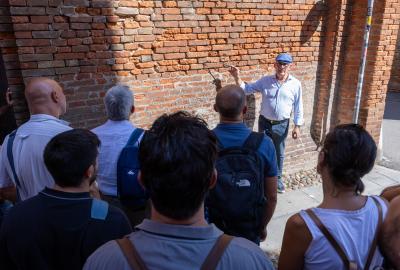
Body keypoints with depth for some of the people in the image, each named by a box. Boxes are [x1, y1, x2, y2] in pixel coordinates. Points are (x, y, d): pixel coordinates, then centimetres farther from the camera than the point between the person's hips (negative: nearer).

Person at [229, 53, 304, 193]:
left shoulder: (295, 84, -6)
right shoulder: (265, 80, -4)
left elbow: (298, 107, -2)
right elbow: (246, 89, -1)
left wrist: (297, 126, -4)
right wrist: (237, 77, -16)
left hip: (282, 124, 0)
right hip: (264, 122, 0)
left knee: (279, 153, 15)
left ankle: (277, 178, 34)